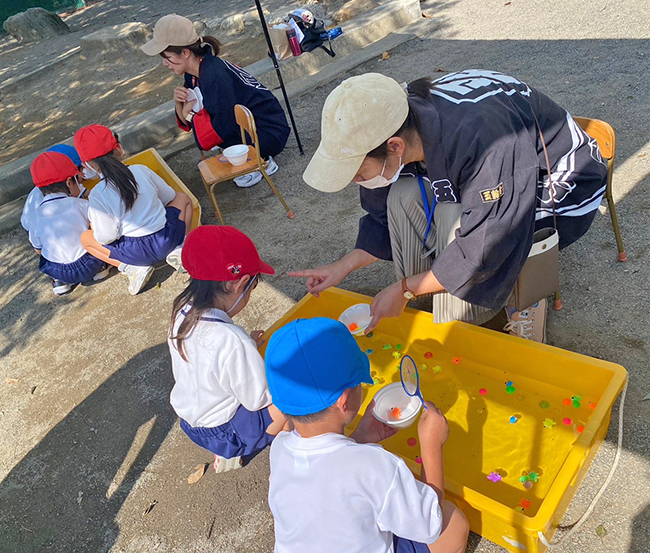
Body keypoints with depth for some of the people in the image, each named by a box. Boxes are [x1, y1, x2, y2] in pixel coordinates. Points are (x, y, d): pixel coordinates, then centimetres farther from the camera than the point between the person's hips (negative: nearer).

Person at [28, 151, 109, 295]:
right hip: (89, 266, -2)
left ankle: (58, 281, 15)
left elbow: (38, 249, 6)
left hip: (57, 271, 3)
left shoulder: (35, 217, -5)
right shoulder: (81, 205, -14)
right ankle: (100, 267, 10)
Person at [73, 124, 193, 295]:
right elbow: (169, 196, 12)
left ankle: (132, 268, 1)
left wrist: (95, 227, 12)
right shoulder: (141, 170, -2)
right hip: (167, 240, 2)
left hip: (137, 253, -2)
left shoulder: (97, 195, -11)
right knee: (183, 198, 27)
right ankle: (178, 250, 6)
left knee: (85, 238, 19)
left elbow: (107, 237, -10)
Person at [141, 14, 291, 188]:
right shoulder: (194, 72, 2)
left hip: (270, 133, -9)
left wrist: (191, 115, -14)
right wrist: (180, 104, -13)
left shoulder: (214, 74, -26)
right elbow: (187, 123, 8)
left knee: (203, 133, -20)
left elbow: (223, 127, -30)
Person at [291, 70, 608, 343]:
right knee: (403, 197, -15)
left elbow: (483, 251, -33)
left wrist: (403, 289, -24)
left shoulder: (478, 137, -41)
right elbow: (388, 221, -1)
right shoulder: (400, 124, -16)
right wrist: (344, 267, -11)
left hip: (560, 190, -7)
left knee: (454, 218, -31)